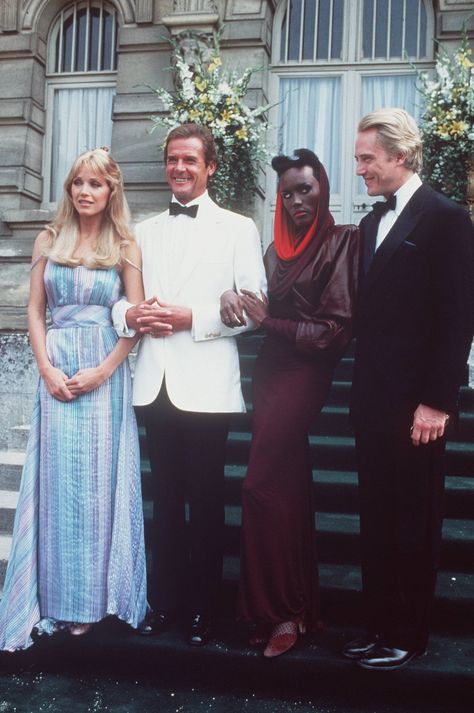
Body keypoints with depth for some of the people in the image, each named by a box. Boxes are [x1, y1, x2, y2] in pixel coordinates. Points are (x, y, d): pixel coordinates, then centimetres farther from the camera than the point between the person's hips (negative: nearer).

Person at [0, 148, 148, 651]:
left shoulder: (125, 247, 2)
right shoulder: (49, 241, 8)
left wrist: (101, 371, -11)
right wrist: (48, 369, -6)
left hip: (105, 374, -1)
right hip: (56, 372, 2)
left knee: (97, 481, 4)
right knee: (57, 479, 4)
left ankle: (92, 598, 18)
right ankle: (58, 597, 17)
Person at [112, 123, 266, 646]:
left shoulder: (237, 229, 2)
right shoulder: (144, 231, 16)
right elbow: (120, 297, 15)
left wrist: (192, 318, -16)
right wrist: (130, 314, -7)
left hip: (206, 385, -4)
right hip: (155, 382, 4)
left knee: (205, 499, 5)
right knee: (165, 496, 13)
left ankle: (203, 607, 20)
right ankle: (165, 599, 26)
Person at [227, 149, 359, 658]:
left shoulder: (340, 242, -7)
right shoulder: (277, 249, 14)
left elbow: (336, 327, -11)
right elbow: (270, 313, 13)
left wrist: (271, 322, -12)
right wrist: (241, 307, -7)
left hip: (303, 376, -7)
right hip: (270, 371, 7)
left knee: (261, 487, -10)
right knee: (287, 488, 10)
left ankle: (280, 612, 5)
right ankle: (298, 606, 21)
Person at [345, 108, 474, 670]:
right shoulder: (371, 223, 15)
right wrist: (362, 387, 9)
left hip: (414, 402, -7)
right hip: (372, 398, 7)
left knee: (413, 519, 5)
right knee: (375, 518, 13)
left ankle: (408, 636, 20)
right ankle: (379, 624, 27)